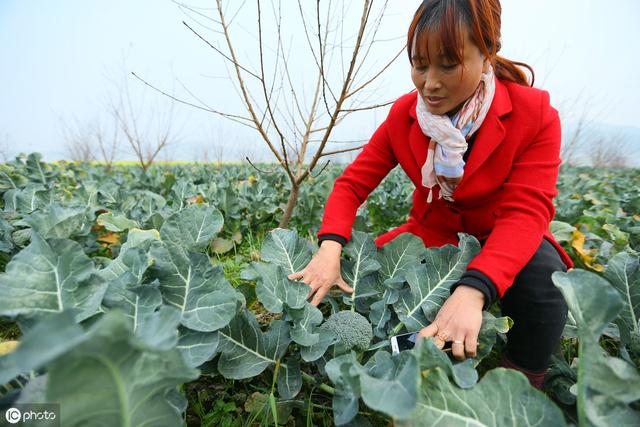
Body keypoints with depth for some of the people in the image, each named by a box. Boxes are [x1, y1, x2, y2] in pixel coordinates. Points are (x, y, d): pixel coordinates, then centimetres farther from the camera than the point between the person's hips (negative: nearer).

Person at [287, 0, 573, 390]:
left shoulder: (535, 114, -18)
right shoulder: (403, 114, -10)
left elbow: (525, 212, -28)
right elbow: (353, 182, -11)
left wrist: (472, 290, -46)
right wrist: (330, 249, -31)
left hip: (502, 241, -2)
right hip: (432, 235, 3)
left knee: (541, 273, -34)